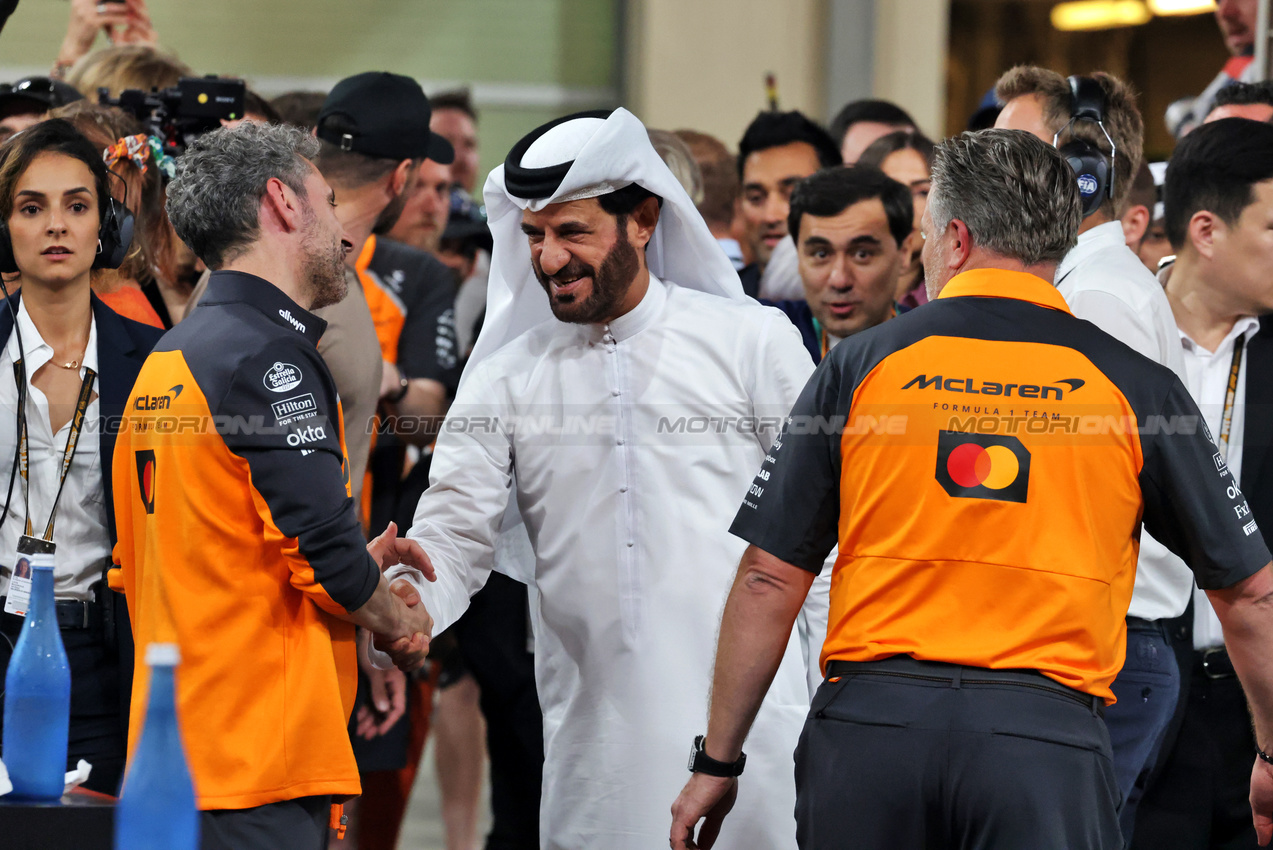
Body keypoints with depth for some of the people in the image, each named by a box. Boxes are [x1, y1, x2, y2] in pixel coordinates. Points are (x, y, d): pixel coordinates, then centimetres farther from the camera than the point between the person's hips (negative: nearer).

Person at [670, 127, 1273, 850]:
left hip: (869, 717, 1)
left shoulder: (861, 366, 7)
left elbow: (769, 580, 6)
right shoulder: (1137, 387, 6)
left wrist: (717, 762, 13)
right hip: (1048, 730, -1)